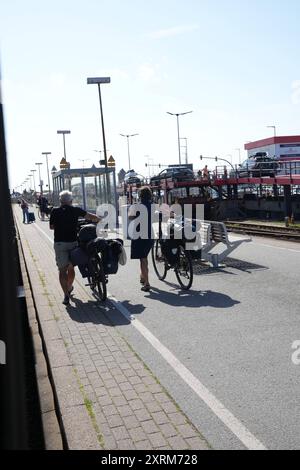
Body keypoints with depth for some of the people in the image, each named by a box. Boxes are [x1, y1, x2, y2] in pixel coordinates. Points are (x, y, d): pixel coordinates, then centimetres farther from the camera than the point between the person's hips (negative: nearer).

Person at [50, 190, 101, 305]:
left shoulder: (55, 211, 0)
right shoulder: (76, 210, 0)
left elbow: (51, 227, 8)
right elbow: (90, 217, -3)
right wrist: (100, 220, 12)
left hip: (59, 243, -2)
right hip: (73, 242, 2)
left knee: (62, 270, 0)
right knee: (71, 267, 19)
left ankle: (66, 295, -10)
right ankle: (69, 288, 39)